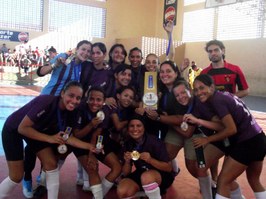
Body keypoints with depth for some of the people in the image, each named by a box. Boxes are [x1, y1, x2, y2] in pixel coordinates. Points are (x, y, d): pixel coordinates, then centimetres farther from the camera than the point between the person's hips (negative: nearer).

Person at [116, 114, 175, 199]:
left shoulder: (155, 142, -18)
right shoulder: (128, 145, -5)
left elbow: (169, 168, -16)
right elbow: (126, 173, 0)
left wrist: (150, 160, -31)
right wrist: (127, 161, -21)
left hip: (161, 175, -4)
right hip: (140, 174, 4)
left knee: (146, 177, -38)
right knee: (122, 191, -23)